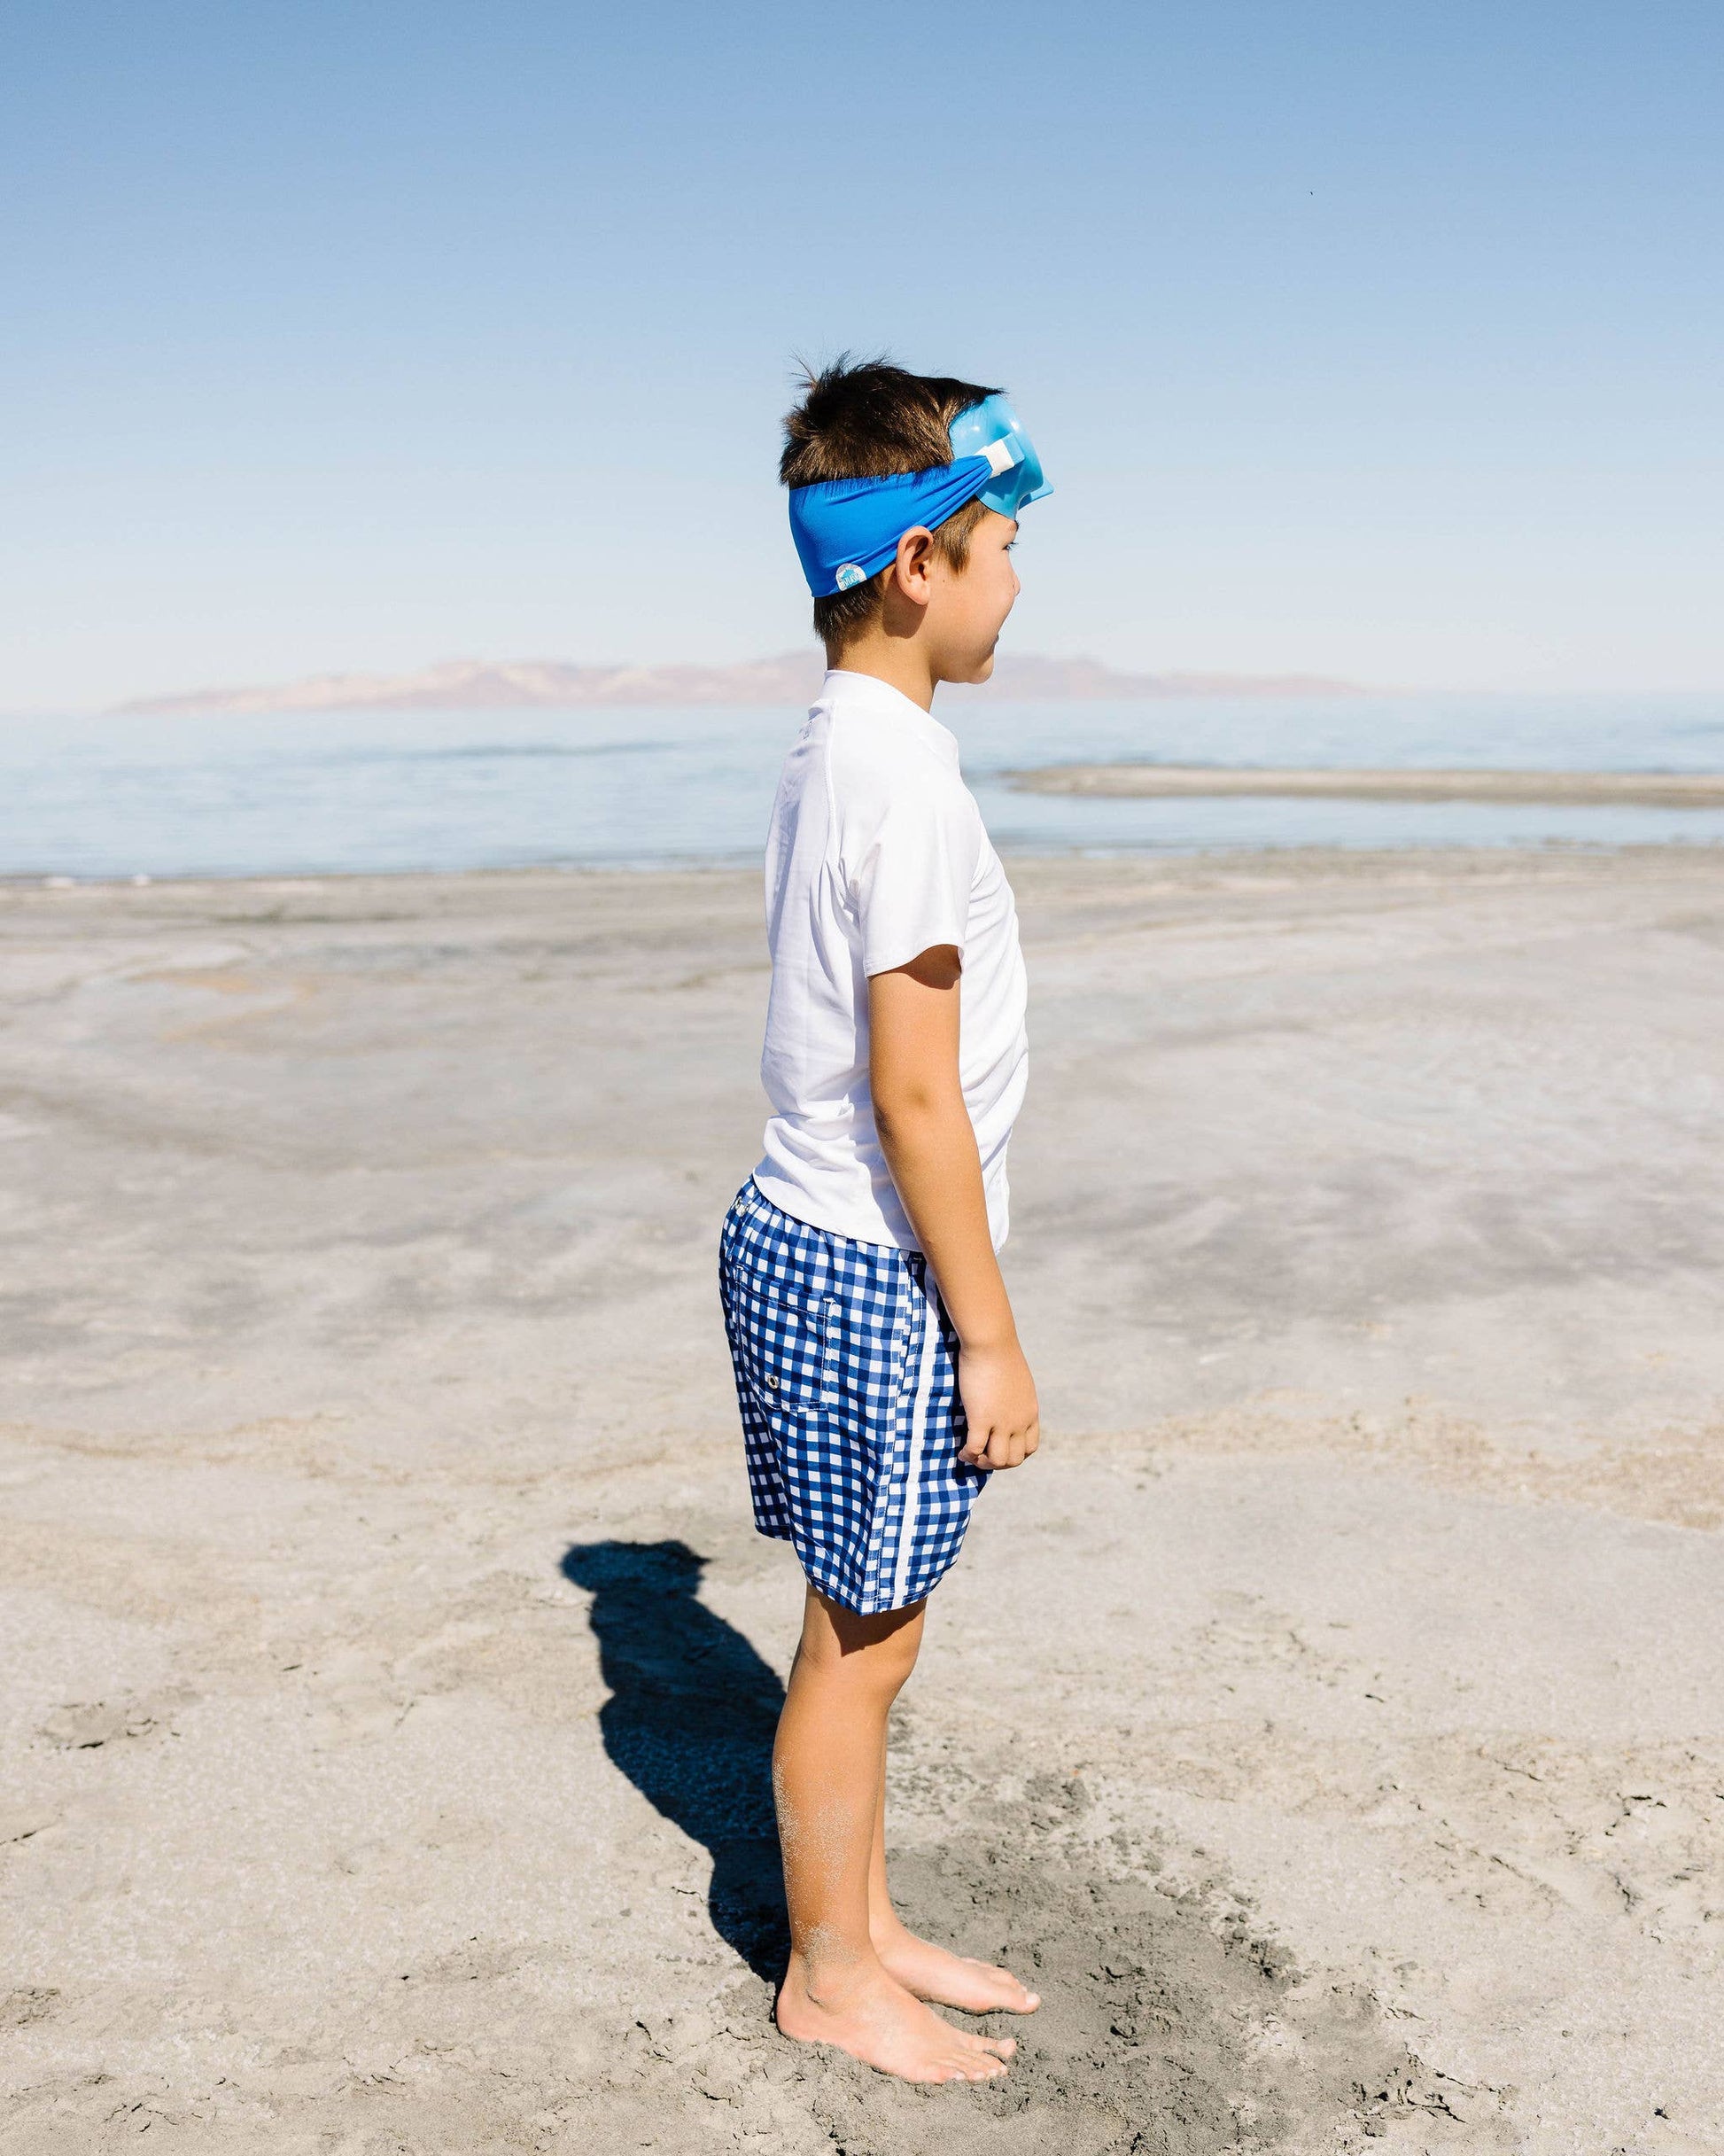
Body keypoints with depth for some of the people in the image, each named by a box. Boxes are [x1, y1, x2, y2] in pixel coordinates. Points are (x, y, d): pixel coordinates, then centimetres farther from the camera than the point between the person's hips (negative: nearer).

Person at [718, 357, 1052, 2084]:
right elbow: (916, 1096, -22)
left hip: (809, 1241, 9)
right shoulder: (905, 782, -21)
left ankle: (867, 1927, 36)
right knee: (860, 1646, 7)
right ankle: (829, 1979, 25)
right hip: (870, 1270, -9)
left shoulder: (826, 755, 9)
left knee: (867, 1635, 20)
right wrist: (993, 1337, -16)